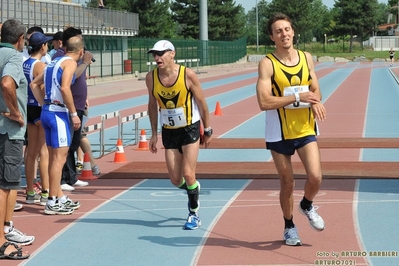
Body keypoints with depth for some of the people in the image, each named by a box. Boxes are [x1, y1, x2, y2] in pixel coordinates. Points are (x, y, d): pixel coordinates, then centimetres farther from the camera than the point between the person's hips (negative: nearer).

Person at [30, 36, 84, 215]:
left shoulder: (55, 62, 18)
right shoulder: (70, 62, -7)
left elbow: (34, 84, 21)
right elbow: (65, 88, -22)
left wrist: (44, 104, 17)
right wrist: (74, 114, -18)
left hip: (47, 111, 9)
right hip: (58, 113, -9)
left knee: (54, 156, 15)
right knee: (59, 157, -6)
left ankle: (60, 198, 24)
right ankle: (52, 202, -6)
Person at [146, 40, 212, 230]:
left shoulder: (187, 75, -17)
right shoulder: (151, 77, -8)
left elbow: (202, 103, -6)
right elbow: (153, 105, 7)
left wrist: (207, 130, 0)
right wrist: (154, 134, 8)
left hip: (190, 129, -3)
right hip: (168, 131, 3)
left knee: (188, 174, -11)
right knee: (175, 180, 3)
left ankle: (194, 214, 9)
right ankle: (193, 188, 38)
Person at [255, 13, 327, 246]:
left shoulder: (307, 58, 4)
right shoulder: (267, 64, -11)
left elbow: (316, 90, 14)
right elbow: (264, 102, -20)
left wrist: (315, 102, -10)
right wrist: (298, 97, -23)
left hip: (306, 129, 3)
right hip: (280, 133, -3)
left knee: (315, 177, -12)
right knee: (288, 183, 6)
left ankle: (307, 205, 21)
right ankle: (289, 227, 29)